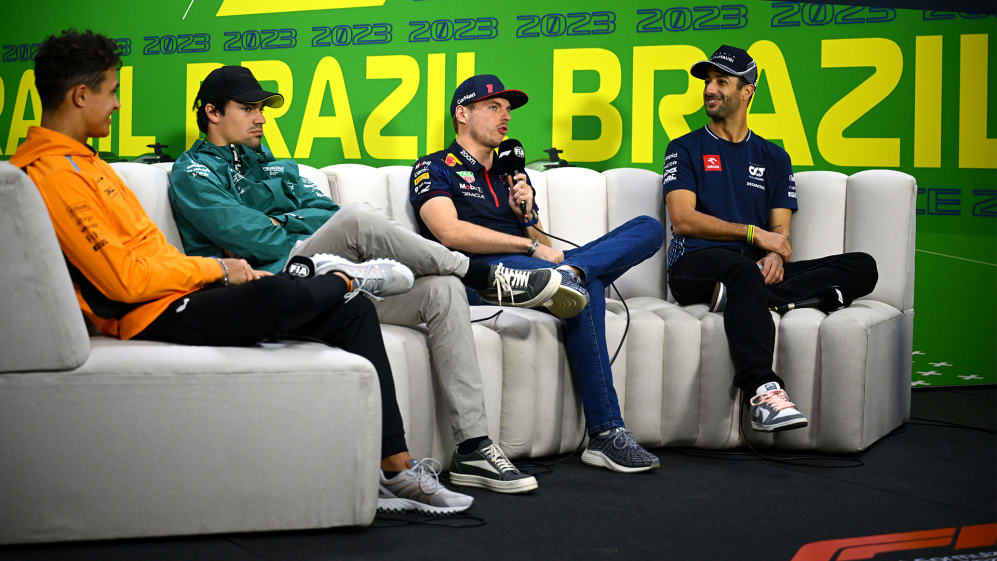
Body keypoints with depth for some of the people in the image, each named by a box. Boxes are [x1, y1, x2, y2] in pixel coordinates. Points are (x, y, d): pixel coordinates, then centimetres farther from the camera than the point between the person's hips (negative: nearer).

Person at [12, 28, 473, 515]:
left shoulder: (77, 160, 19)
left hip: (175, 294, 10)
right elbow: (125, 279, -21)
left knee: (354, 313, 1)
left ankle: (396, 471, -2)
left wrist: (210, 271, 7)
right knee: (275, 295, -35)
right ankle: (346, 277, 5)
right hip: (151, 319, -10)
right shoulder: (51, 176, -15)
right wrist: (215, 269, -8)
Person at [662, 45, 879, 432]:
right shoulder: (685, 149, 15)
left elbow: (780, 231, 14)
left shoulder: (773, 158, 24)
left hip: (754, 267, 4)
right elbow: (683, 219, -1)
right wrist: (753, 233, -8)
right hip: (696, 265, -4)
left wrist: (775, 256, -11)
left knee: (862, 268, -17)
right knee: (740, 267, -42)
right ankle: (763, 393, -56)